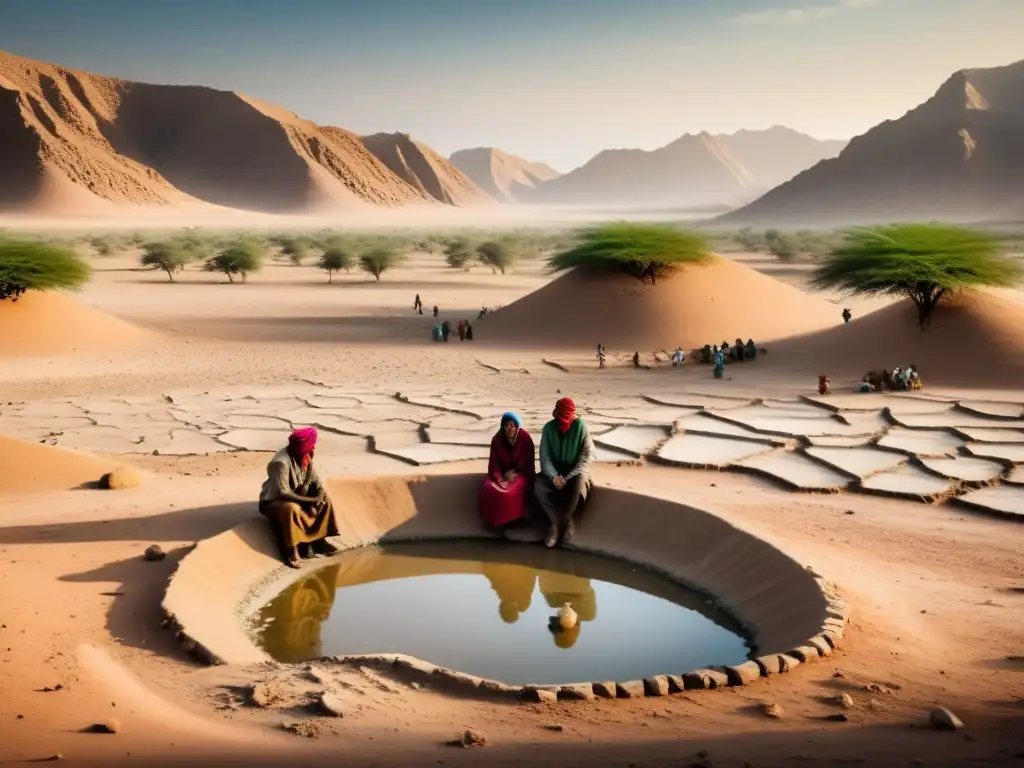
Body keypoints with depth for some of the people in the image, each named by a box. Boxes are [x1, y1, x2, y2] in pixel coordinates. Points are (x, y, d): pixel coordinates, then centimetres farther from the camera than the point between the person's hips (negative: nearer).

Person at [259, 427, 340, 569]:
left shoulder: (306, 457, -7)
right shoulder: (282, 462, -31)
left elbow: (317, 483, -4)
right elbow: (283, 493, -34)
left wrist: (315, 503, -22)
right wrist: (311, 500, -30)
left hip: (297, 496, 8)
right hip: (273, 501, -8)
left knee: (325, 499, -5)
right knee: (292, 508, -38)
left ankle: (318, 540, 3)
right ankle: (291, 551, -24)